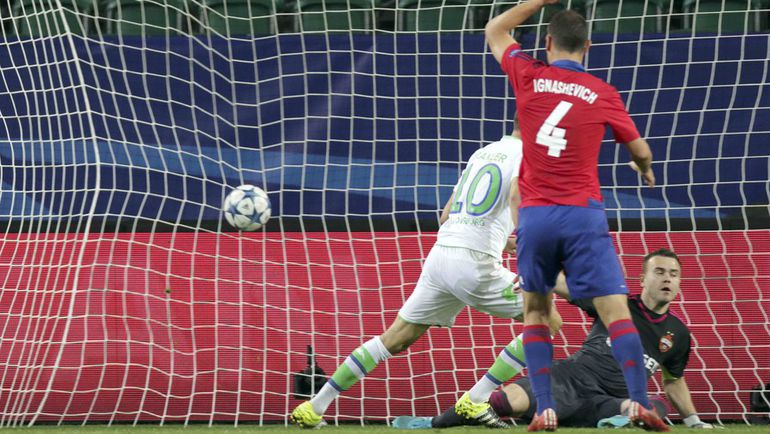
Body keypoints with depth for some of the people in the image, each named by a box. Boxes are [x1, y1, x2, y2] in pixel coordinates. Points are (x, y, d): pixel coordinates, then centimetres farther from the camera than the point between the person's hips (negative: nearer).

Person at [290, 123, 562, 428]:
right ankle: (475, 401, -3)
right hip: (475, 264, -8)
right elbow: (516, 196, -22)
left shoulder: (482, 152, 24)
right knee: (548, 322, 3)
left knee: (394, 340, 14)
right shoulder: (525, 153, 0)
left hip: (439, 254, 8)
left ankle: (314, 407, 12)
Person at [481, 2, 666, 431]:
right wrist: (646, 170, 39)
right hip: (584, 217, -1)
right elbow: (640, 151, 16)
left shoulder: (529, 77, 3)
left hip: (535, 216, 1)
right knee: (616, 310, -2)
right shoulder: (603, 94, 2)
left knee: (536, 312, 13)